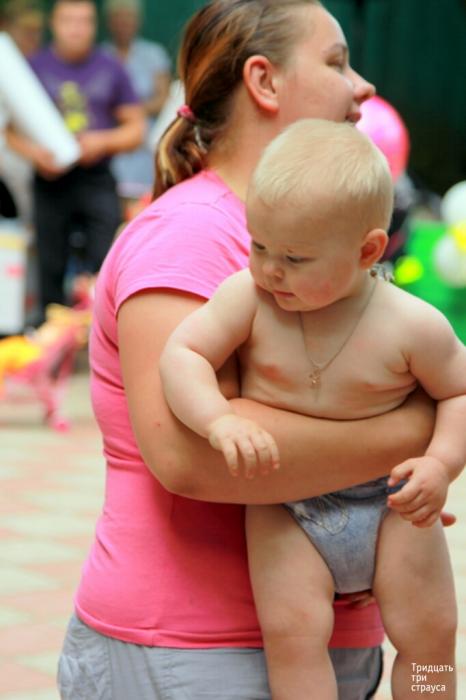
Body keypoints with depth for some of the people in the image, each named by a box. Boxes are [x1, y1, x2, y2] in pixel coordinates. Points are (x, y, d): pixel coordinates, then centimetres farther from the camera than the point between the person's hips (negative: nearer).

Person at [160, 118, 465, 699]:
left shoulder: (413, 326, -13)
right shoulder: (248, 298, -14)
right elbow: (181, 353, -17)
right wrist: (219, 421, -34)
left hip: (389, 503, 0)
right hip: (283, 509, 0)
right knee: (291, 629, -17)